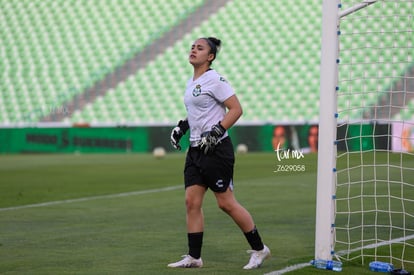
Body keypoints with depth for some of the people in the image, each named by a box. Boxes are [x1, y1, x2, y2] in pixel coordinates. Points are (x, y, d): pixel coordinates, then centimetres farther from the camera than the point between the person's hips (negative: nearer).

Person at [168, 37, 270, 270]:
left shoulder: (215, 80, -12)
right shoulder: (192, 83, 14)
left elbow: (236, 109, -14)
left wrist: (216, 132, -21)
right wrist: (182, 126, 14)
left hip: (216, 148, -8)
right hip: (196, 149, 8)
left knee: (226, 203, -5)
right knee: (192, 202, 3)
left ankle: (259, 249, 8)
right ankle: (194, 257, 8)